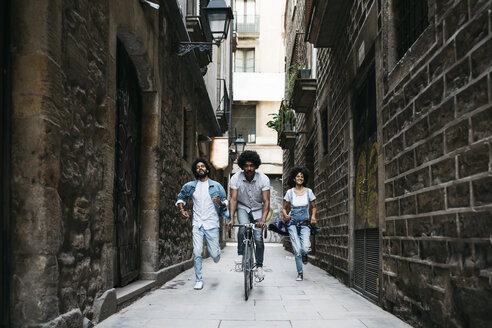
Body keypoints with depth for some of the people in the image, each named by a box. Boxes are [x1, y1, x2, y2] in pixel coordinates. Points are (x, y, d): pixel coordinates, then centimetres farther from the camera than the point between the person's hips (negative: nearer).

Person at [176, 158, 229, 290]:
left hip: (212, 224, -1)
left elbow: (225, 202, 8)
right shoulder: (190, 186, 6)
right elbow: (181, 197, 23)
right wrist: (182, 210, 6)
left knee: (214, 254, -1)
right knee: (197, 253, -9)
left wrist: (221, 203, -15)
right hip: (197, 224, 1)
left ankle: (216, 250, 36)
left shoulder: (216, 186, 2)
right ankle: (198, 280, 6)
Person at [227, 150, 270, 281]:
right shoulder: (235, 178, -19)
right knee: (243, 227, -31)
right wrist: (231, 218, -32)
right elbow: (233, 199, -20)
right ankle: (240, 254, -12)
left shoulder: (264, 179, -20)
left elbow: (266, 201, -23)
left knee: (258, 238, -11)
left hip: (258, 209, 0)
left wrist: (263, 219, -37)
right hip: (243, 208, 0)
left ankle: (259, 266, 7)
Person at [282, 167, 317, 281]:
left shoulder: (308, 191, 2)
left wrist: (313, 216, -6)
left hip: (305, 223, 0)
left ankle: (304, 255, 19)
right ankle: (300, 273, 9)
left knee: (306, 248, -19)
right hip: (292, 223, 0)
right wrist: (286, 216, -11)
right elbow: (284, 208, 10)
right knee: (297, 250, -9)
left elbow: (313, 207, 13)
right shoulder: (290, 192, 2)